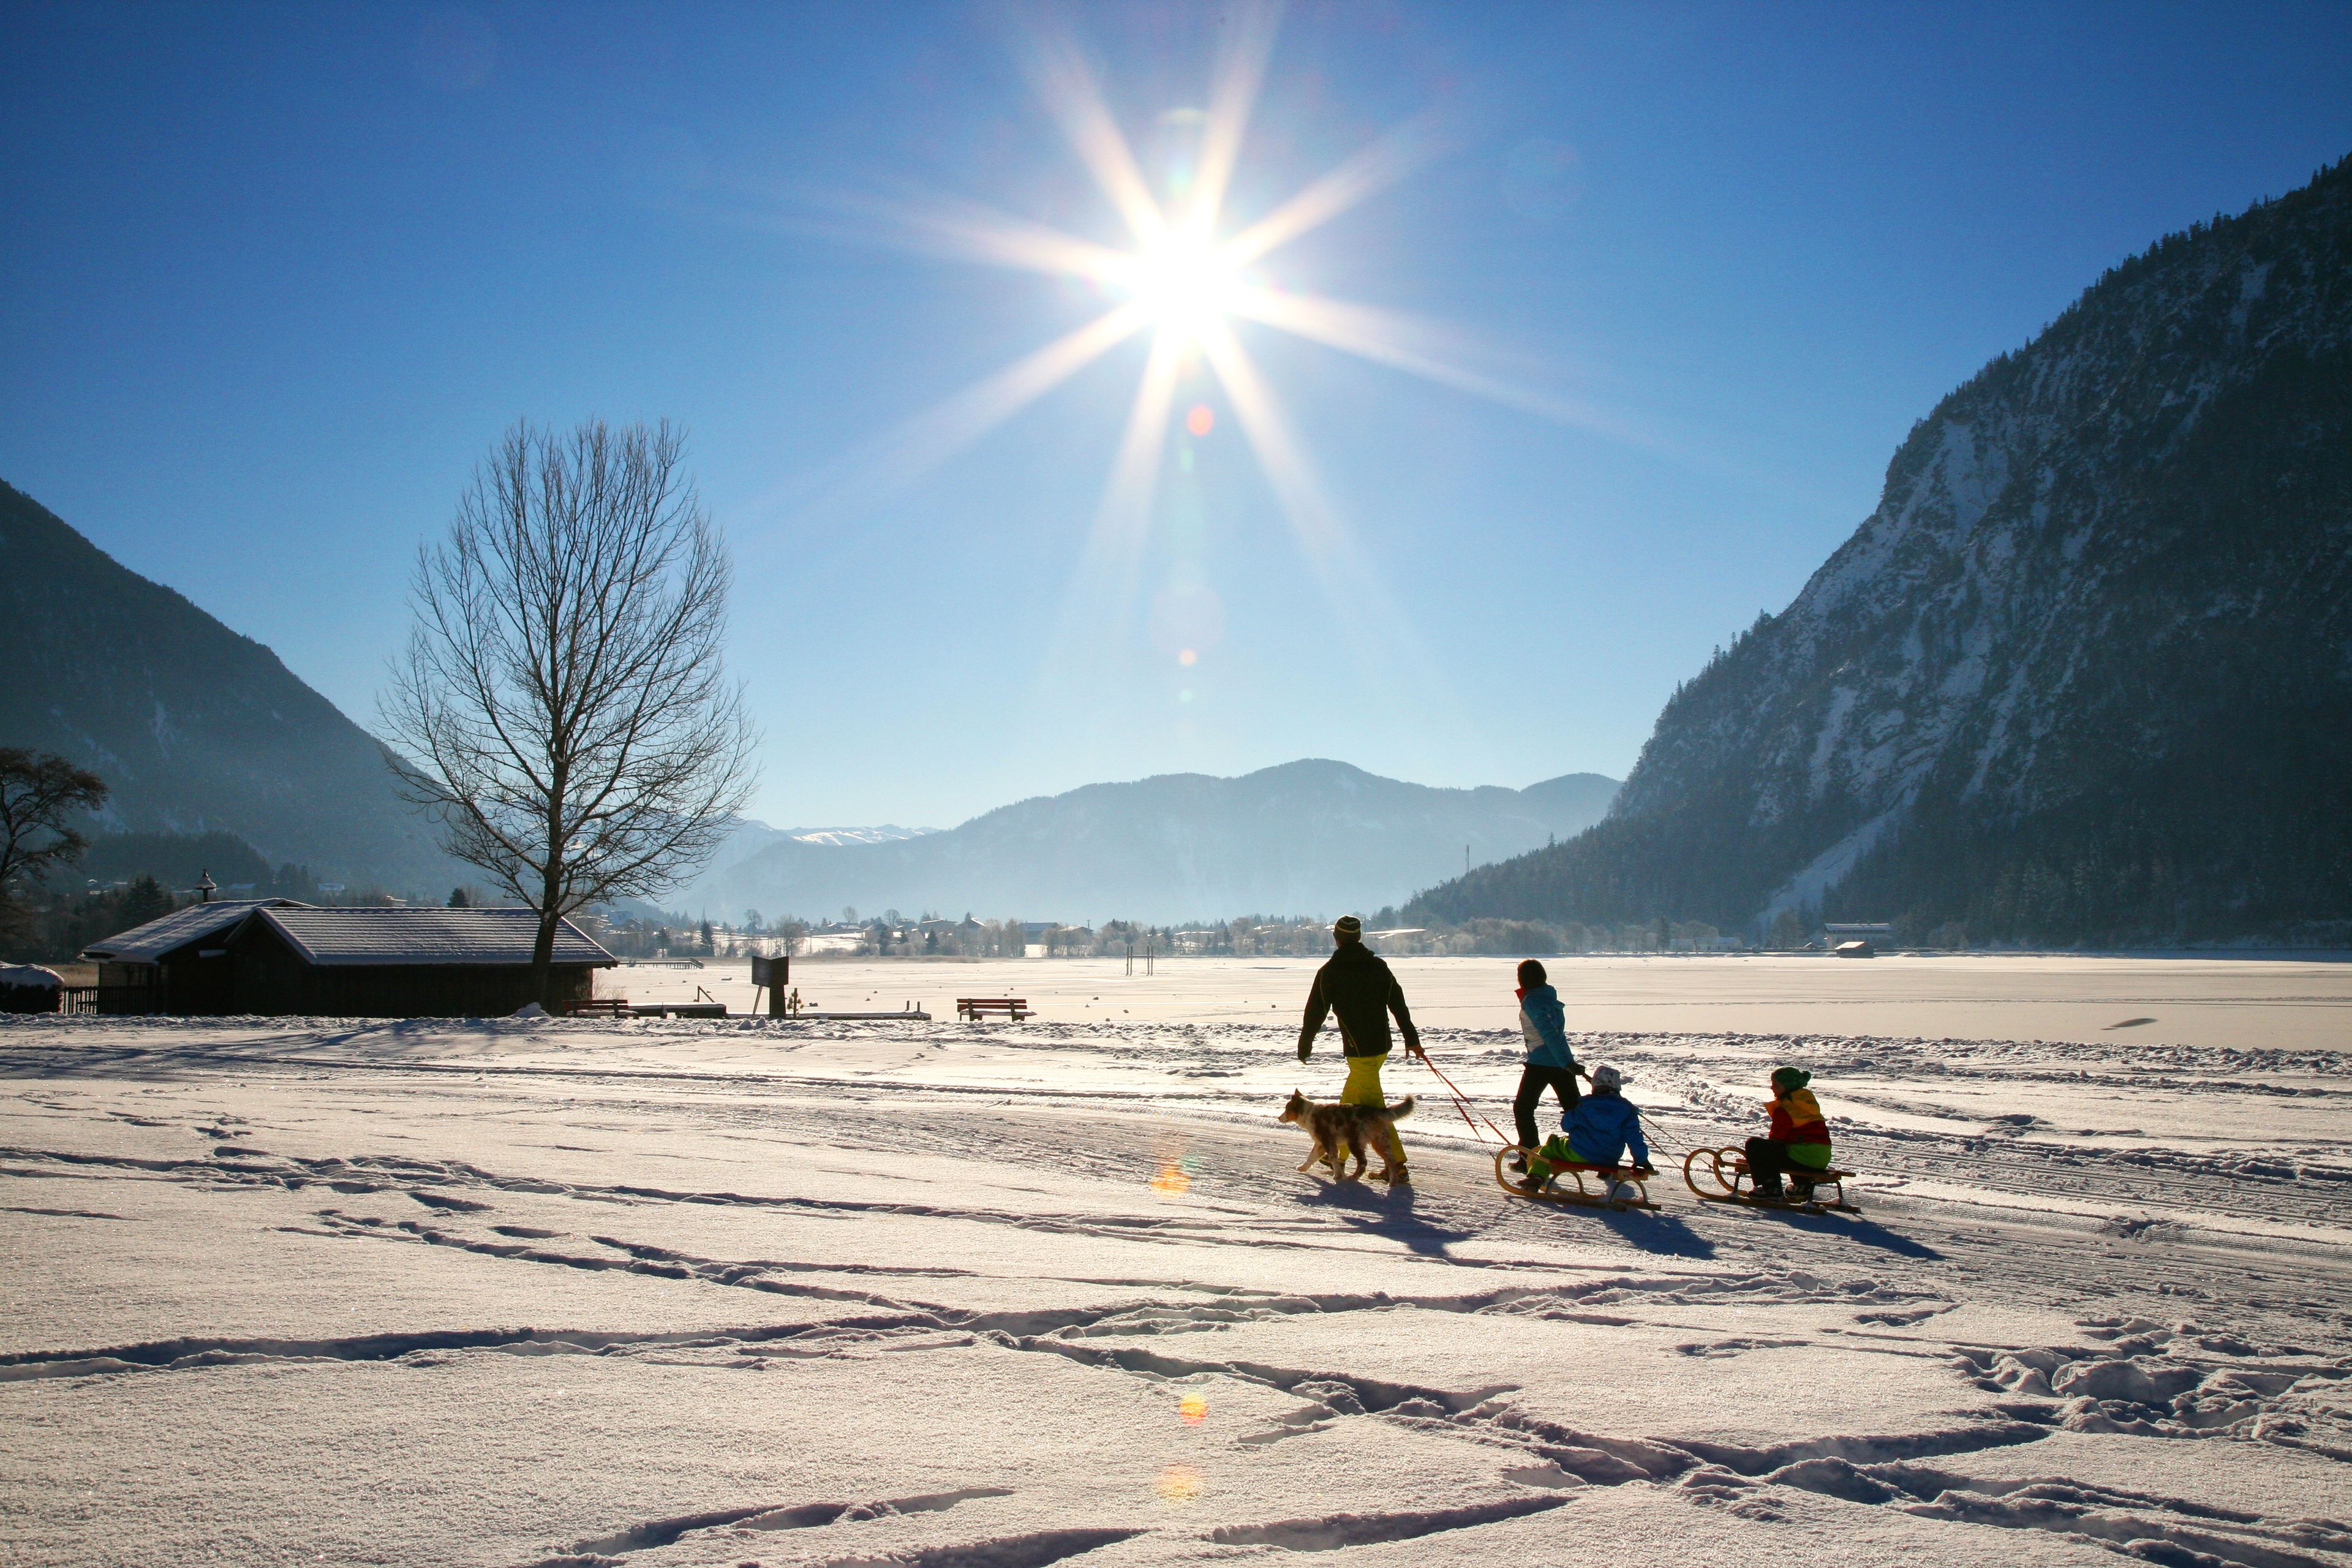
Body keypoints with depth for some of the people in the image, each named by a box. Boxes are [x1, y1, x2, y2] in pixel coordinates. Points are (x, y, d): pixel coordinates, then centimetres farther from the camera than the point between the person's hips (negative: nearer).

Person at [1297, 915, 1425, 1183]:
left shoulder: (1330, 971, -7)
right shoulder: (1378, 966, 7)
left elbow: (1316, 1012, -2)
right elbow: (1399, 1004, 8)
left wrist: (1305, 1045, 10)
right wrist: (1412, 1039, 15)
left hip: (1359, 1050, -6)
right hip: (1381, 1045, 6)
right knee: (1350, 1101, 20)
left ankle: (1398, 1167, -12)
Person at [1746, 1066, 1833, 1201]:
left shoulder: (1784, 1109, -10)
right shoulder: (1809, 1100, 17)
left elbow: (1777, 1136, -9)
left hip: (1802, 1157, -10)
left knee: (1753, 1145, -6)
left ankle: (1770, 1189, -4)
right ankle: (1802, 1187, 34)